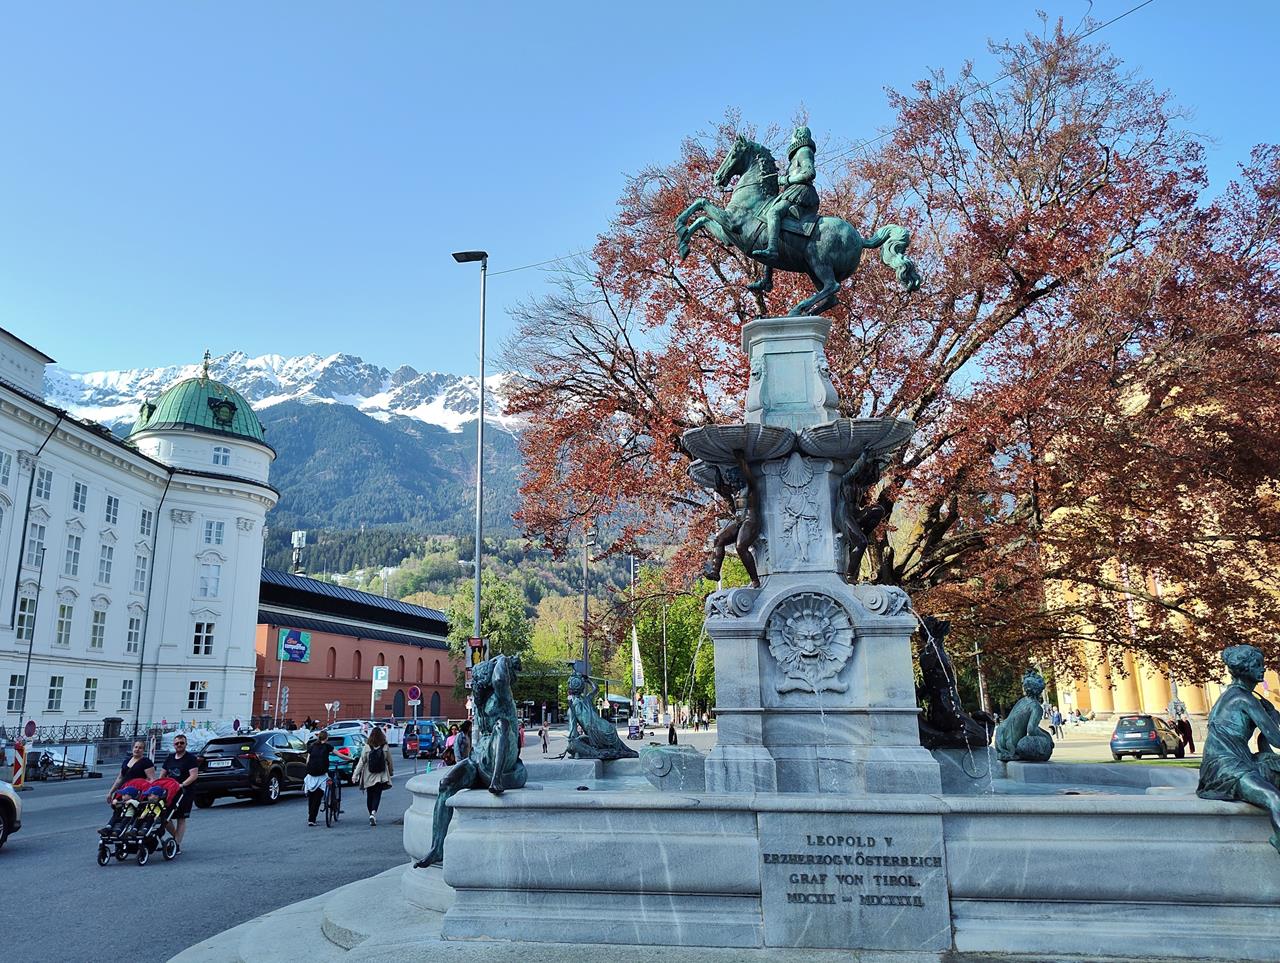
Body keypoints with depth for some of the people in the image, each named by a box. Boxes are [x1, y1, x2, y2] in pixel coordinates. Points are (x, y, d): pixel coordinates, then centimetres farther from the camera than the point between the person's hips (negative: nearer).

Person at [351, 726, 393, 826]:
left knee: (369, 796, 15)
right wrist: (390, 772, 18)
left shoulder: (367, 747, -8)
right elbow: (389, 761, 2)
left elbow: (361, 762, -9)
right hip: (381, 776, -1)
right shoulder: (385, 747, -6)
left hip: (369, 776, 1)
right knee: (377, 795, 0)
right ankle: (373, 813, -21)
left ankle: (372, 814, 23)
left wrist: (355, 775, -5)